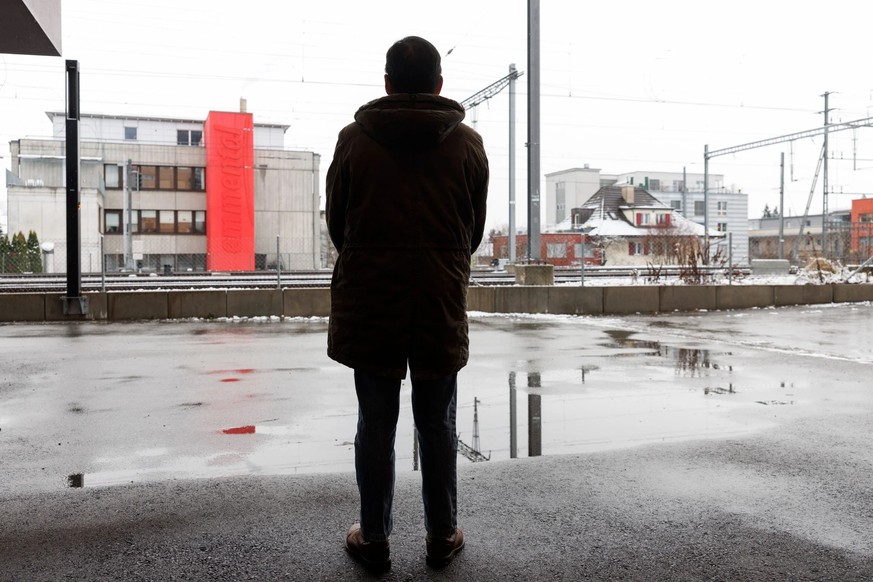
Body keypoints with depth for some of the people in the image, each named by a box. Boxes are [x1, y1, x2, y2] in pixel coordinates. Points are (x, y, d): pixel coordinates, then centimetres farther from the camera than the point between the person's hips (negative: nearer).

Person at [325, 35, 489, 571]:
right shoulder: (469, 143, 1)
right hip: (442, 305, 1)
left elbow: (336, 222, 5)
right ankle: (443, 537, 24)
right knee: (438, 426, 11)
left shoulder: (354, 139, -2)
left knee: (376, 426, 9)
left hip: (369, 303, 0)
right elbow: (476, 230, 8)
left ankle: (375, 539, 20)